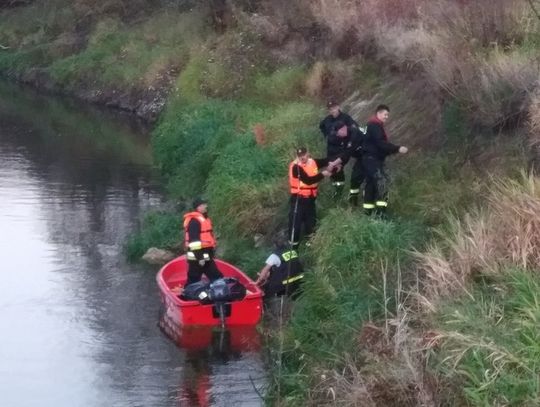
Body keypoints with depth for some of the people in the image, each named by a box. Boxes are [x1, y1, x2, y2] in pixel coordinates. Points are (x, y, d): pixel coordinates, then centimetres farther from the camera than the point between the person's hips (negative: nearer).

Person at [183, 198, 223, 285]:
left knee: (216, 277, 12)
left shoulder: (203, 219, 18)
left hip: (205, 255, 10)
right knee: (193, 280, -5)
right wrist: (199, 257, -25)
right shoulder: (194, 221, -16)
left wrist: (210, 254, 26)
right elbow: (194, 240, -23)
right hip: (197, 257, -10)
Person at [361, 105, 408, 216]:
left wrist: (395, 150, 8)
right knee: (382, 180, -20)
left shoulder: (375, 125, 20)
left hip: (372, 159, 11)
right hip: (371, 158, -11)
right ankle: (380, 211, -28)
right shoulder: (375, 125, -13)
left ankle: (368, 211, 14)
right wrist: (397, 149, -24)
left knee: (371, 184, 11)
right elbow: (381, 143, -23)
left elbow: (380, 144, 19)